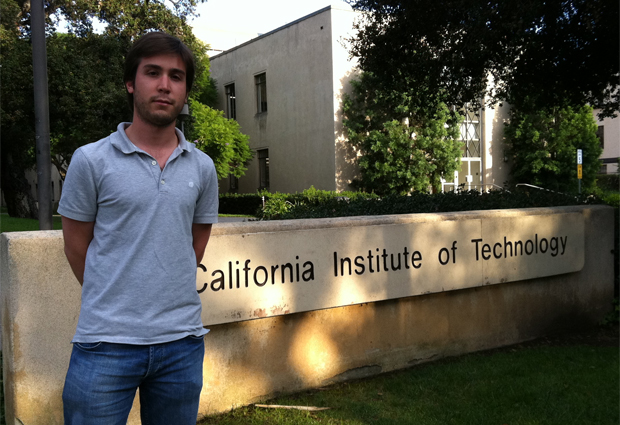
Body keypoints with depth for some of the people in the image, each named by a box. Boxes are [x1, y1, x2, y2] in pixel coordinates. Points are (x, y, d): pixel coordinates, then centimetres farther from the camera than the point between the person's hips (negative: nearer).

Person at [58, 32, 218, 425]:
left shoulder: (202, 168, 6)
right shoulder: (91, 161, -3)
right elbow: (77, 246, 3)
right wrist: (114, 301, 10)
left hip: (182, 342, 3)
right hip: (106, 342, -3)